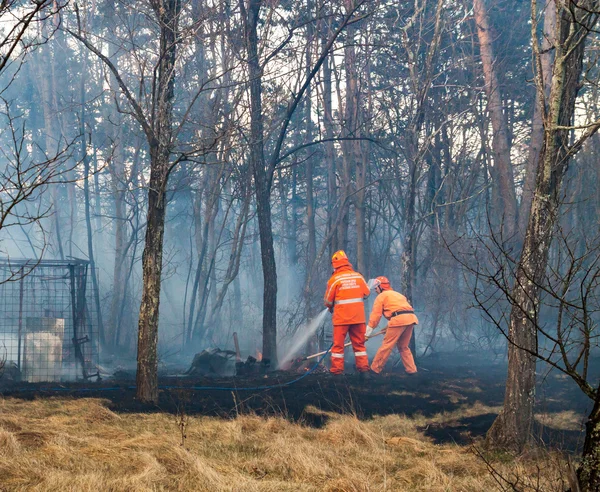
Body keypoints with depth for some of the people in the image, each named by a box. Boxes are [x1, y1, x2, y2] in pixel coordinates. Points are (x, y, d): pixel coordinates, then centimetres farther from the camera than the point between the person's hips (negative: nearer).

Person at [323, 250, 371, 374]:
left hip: (341, 317, -3)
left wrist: (330, 307, 19)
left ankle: (337, 369, 3)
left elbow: (328, 300, -2)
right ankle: (363, 367, 11)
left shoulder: (334, 279, -8)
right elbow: (367, 293, 11)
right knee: (359, 343, 13)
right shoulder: (358, 276, 1)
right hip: (358, 317, 3)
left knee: (338, 344, 4)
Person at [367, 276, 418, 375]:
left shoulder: (381, 296, 11)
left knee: (386, 346, -3)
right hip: (411, 318, 7)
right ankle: (411, 369, 14)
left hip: (399, 319, -7)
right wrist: (389, 327, 36)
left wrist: (367, 332, 5)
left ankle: (375, 368, 0)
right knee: (403, 346, 19)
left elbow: (375, 315, 4)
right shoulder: (398, 294, 34)